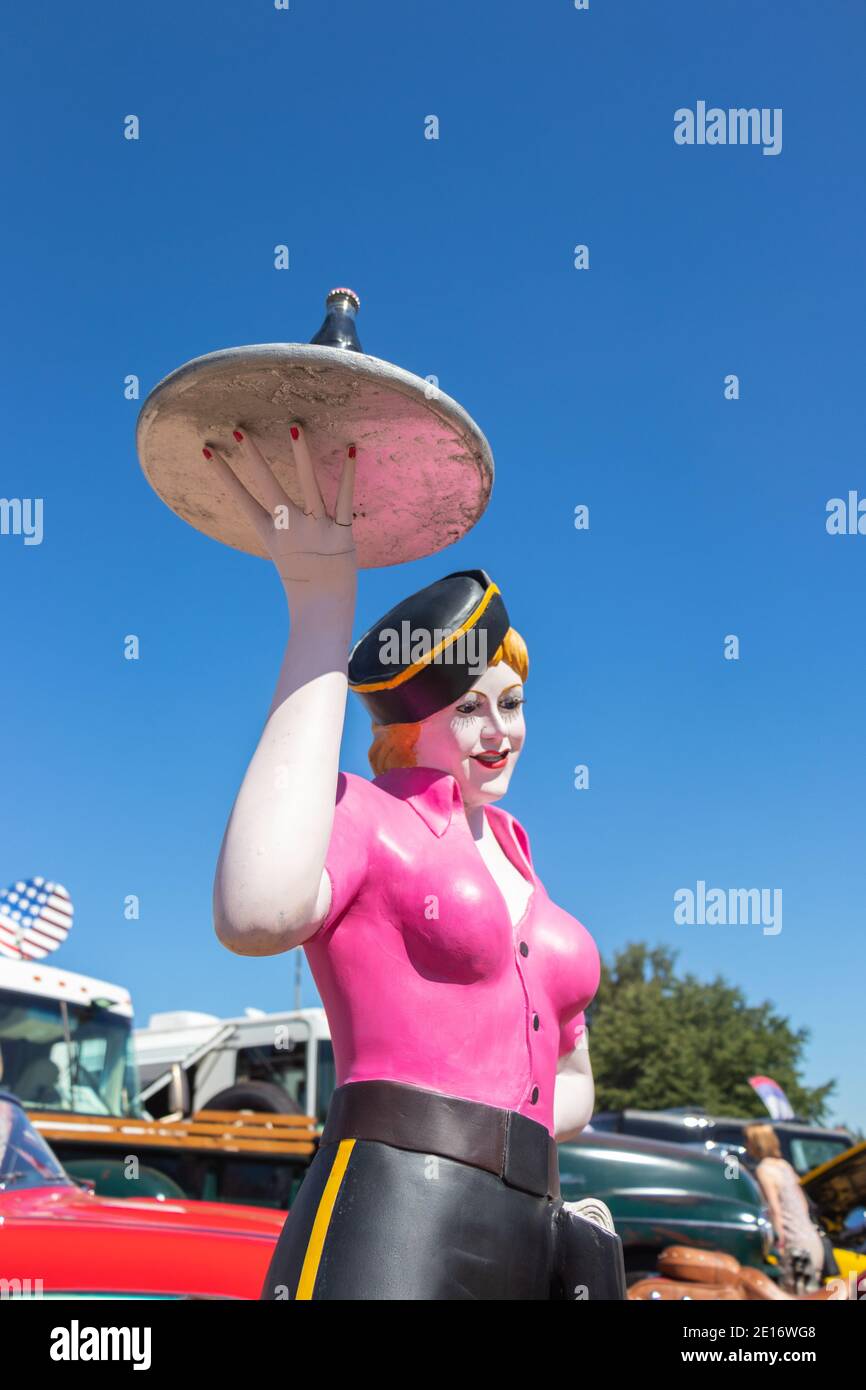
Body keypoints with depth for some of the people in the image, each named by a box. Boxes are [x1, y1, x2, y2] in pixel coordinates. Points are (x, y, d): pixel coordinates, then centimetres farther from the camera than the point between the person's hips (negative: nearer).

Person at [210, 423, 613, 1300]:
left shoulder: (511, 851, 20)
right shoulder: (358, 813, -1)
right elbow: (257, 916, -27)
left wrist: (486, 1131, 2)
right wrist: (321, 614, -21)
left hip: (527, 1236, 8)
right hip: (388, 1233, -7)